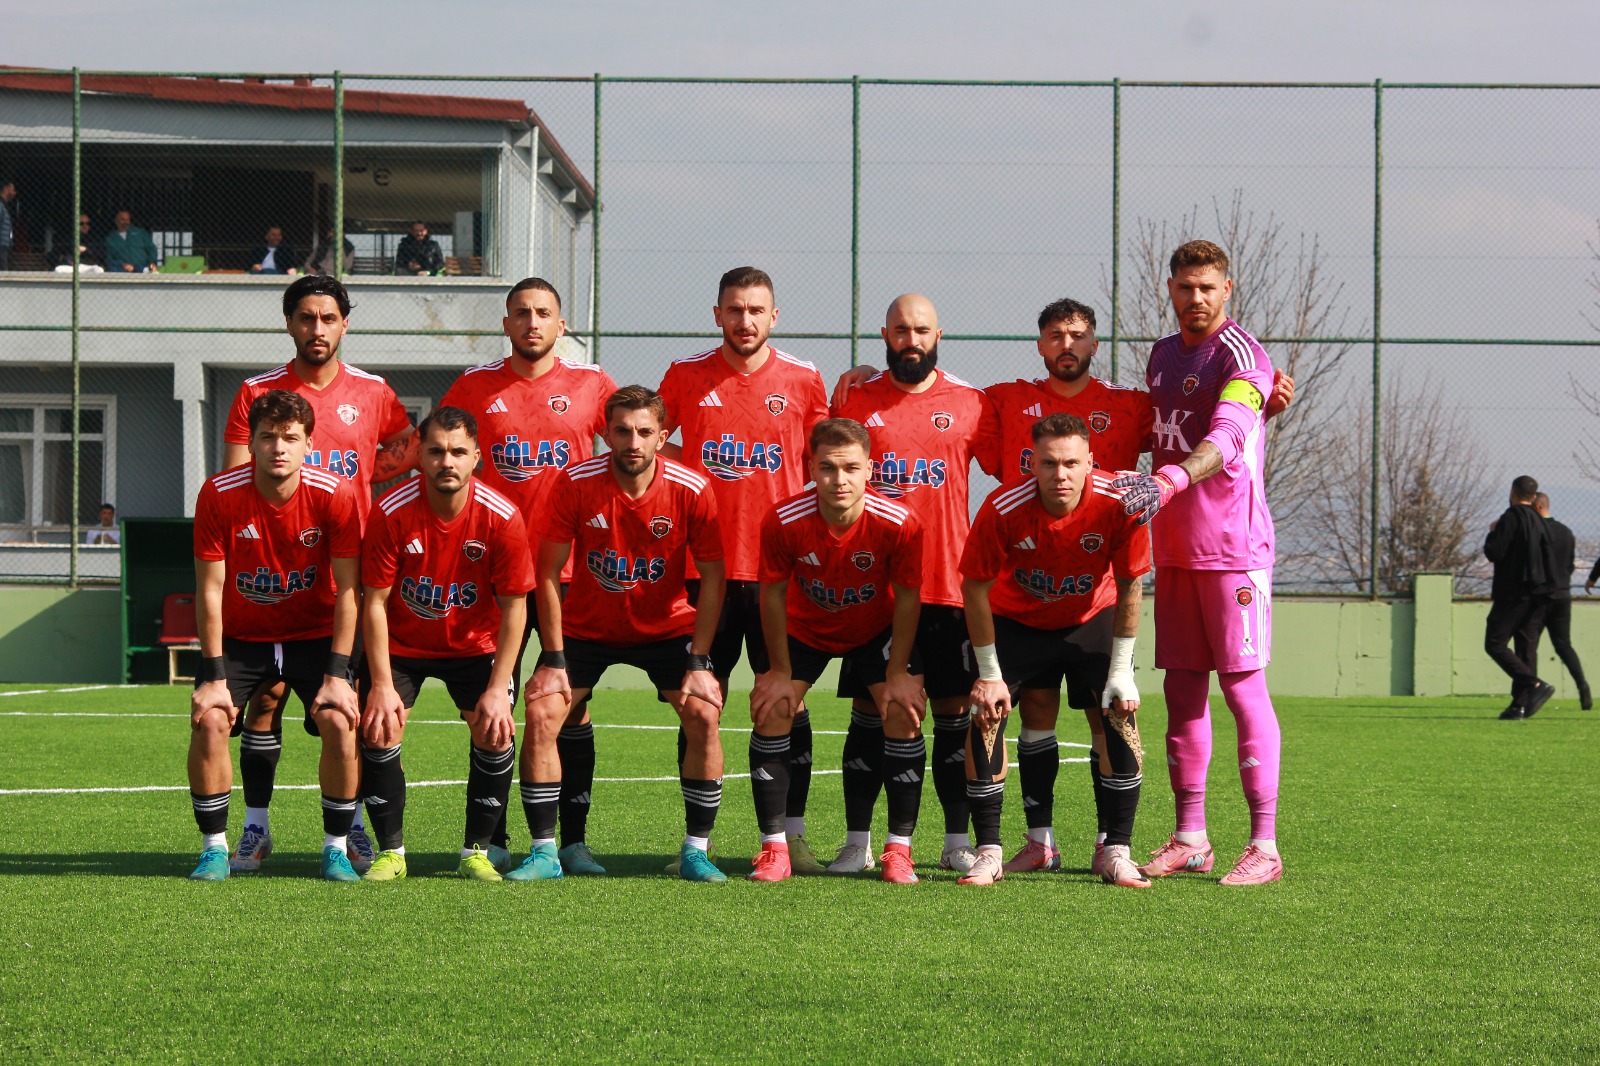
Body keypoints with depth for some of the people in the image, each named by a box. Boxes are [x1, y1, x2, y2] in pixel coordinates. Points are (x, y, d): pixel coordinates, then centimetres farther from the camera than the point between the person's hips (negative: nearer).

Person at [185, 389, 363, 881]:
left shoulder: (334, 495, -18)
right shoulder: (219, 494, -18)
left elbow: (347, 590, -14)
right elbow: (210, 588, -13)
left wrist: (337, 674, -19)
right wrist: (214, 674, -16)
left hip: (314, 634, 0)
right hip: (240, 635, 0)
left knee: (339, 722, -20)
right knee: (208, 719, -19)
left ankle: (336, 848, -4)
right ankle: (215, 847, -5)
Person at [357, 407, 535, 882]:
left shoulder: (502, 517, -21)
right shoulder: (391, 512, -22)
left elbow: (513, 606, -13)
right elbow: (375, 602, -15)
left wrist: (498, 688, -18)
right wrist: (382, 685, -20)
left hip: (474, 643, 0)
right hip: (401, 643, 0)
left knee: (495, 733, -15)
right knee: (378, 731, -16)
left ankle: (477, 853, 0)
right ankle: (390, 852, -2)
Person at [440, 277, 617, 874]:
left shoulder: (591, 385, 4)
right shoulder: (475, 387, 6)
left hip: (569, 569, -1)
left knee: (572, 704, -1)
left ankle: (574, 840, 3)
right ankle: (491, 840, 9)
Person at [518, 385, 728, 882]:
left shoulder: (691, 490, -20)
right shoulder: (575, 483, -20)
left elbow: (712, 577, -10)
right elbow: (549, 574, -13)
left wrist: (699, 662, -15)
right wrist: (554, 660, -16)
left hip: (666, 628, 0)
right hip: (586, 627, 0)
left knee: (704, 715, -19)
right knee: (541, 715, -16)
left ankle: (696, 851, -7)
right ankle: (544, 852, -6)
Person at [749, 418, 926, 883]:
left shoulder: (898, 525, -31)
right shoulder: (783, 521, -30)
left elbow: (907, 599, -16)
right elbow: (774, 594, -15)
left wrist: (897, 675, -16)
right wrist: (780, 672, -11)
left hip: (876, 629, 0)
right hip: (805, 628, 1)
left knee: (904, 713, -17)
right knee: (770, 709, -14)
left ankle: (899, 851, -8)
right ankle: (774, 849, -6)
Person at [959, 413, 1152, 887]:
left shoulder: (1119, 504, -28)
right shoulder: (1004, 508, -31)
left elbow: (1130, 586, -13)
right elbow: (975, 588, -17)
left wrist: (1121, 671, -13)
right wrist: (990, 673, -15)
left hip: (1092, 619, 1)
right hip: (1017, 620, -1)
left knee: (1119, 716, -14)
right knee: (986, 714, -15)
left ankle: (1116, 852, -5)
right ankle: (988, 852, -5)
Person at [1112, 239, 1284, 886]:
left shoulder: (1239, 354, -9)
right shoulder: (1163, 354, 16)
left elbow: (1224, 439, -26)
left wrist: (1169, 481, -41)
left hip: (1232, 546, -7)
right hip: (1172, 547, 7)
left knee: (1243, 688, -8)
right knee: (1182, 689, 8)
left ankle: (1264, 845, -7)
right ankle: (1189, 839, 14)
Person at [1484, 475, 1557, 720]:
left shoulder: (1511, 518, -10)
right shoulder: (1539, 521, 14)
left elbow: (1494, 553, -14)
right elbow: (1548, 560, 17)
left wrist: (1492, 533, 3)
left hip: (1513, 594, -7)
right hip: (1537, 594, 7)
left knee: (1495, 644, -6)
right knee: (1526, 649, 7)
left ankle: (1535, 685, -21)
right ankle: (1520, 704, 1)